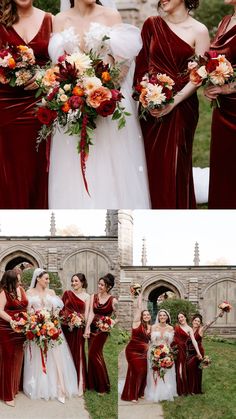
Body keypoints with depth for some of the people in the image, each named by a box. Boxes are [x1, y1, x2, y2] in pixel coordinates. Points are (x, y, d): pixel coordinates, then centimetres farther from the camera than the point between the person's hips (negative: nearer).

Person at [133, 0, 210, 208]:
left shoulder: (198, 31, -3)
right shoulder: (152, 25, 6)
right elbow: (142, 65, 7)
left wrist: (174, 102, -16)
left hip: (181, 106, -3)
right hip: (151, 107, 3)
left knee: (175, 166, 1)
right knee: (151, 163, 5)